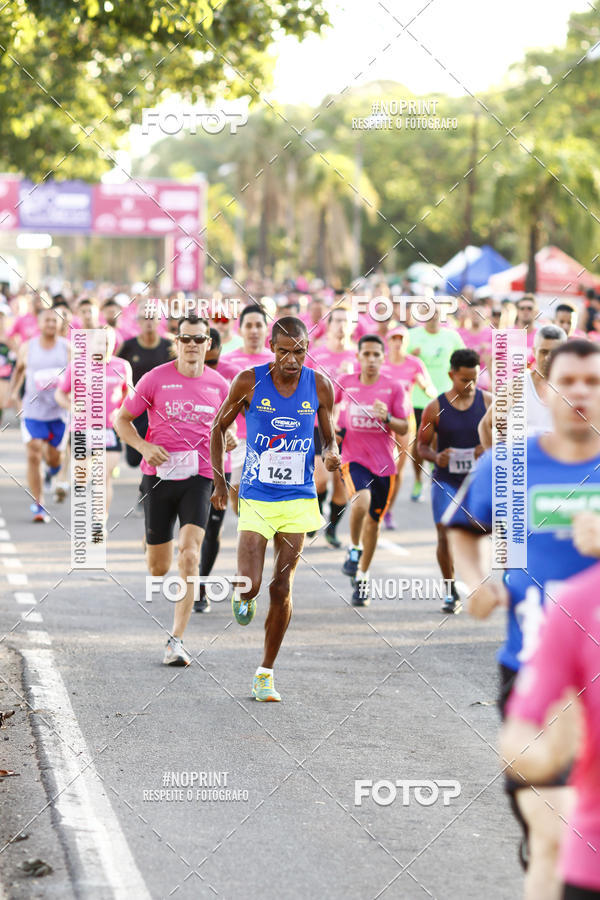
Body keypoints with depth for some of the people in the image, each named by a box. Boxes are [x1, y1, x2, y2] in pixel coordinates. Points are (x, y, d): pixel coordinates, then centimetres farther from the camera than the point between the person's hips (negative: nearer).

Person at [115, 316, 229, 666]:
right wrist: (144, 446, -13)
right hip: (159, 475, 0)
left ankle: (177, 641, -14)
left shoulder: (219, 385, 4)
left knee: (189, 556, -17)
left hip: (198, 478, 0)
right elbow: (122, 419, 4)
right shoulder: (155, 379, -3)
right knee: (158, 568, 5)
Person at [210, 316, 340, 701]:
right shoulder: (249, 382, -8)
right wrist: (219, 481, 1)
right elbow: (219, 428, 6)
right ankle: (243, 597, 25)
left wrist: (332, 453, -14)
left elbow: (329, 438, 9)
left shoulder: (319, 386, -3)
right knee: (249, 584, -14)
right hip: (255, 499, -1)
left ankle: (266, 673, 14)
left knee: (282, 589, 1)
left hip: (298, 500, 2)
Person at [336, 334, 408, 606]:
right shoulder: (345, 383, 1)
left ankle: (362, 576, 26)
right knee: (361, 501, -30)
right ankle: (354, 548, -4)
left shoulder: (393, 388, -2)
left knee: (373, 521, 9)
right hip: (354, 458, -1)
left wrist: (387, 417, -21)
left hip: (383, 463, 1)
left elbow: (404, 429, -3)